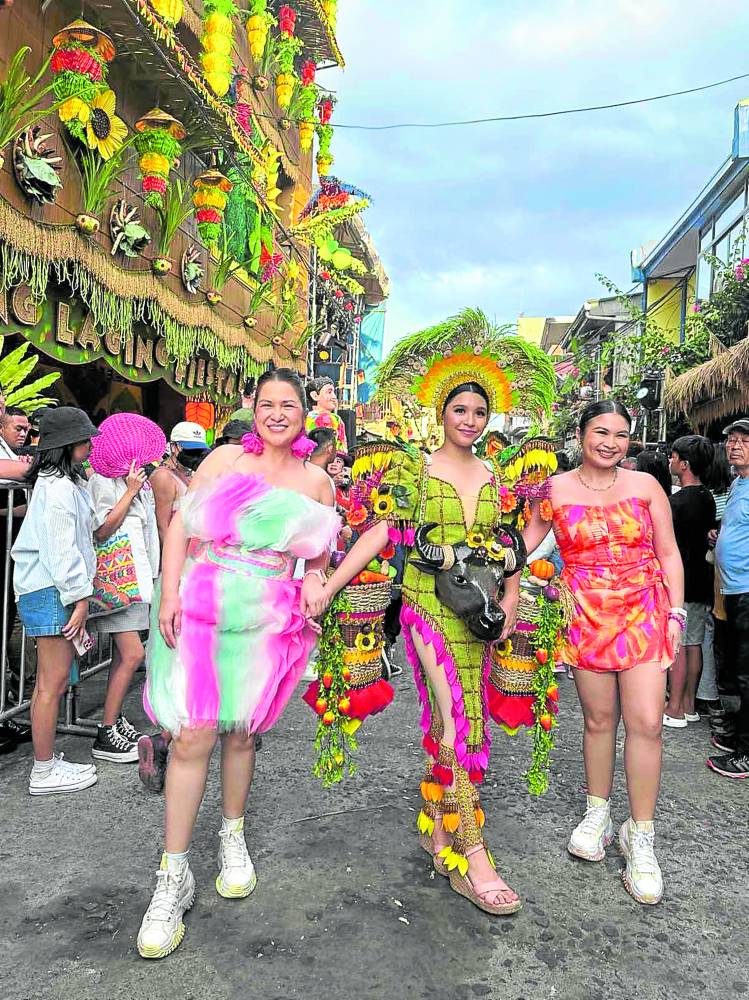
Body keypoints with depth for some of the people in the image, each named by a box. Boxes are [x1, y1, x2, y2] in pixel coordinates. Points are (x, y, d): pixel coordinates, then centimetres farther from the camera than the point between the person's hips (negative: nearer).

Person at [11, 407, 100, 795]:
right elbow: (62, 548, -19)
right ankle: (44, 773, 5)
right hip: (50, 590, -10)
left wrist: (81, 596, 18)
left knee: (54, 680, 13)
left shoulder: (65, 481, 18)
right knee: (53, 681, -4)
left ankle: (47, 759, 22)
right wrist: (80, 597, -16)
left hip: (53, 590, 10)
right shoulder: (59, 487, -14)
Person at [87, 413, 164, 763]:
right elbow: (102, 531, -16)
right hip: (117, 575, -8)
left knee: (123, 654, 11)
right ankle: (105, 735, -1)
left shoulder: (136, 479, 16)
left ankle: (115, 721, 20)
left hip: (137, 573, 8)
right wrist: (130, 492, -15)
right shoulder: (103, 479, -8)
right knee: (133, 654, -11)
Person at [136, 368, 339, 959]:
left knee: (240, 730, 12)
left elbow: (317, 555, 20)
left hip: (268, 618, 2)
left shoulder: (316, 481, 11)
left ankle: (233, 837, 35)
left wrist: (314, 580, -2)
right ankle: (175, 876, 9)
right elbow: (181, 524, 1)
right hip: (202, 605, -1)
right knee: (193, 736, -5)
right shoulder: (226, 458, 6)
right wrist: (170, 593, -9)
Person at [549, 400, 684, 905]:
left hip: (644, 613, 0)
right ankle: (598, 811, 29)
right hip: (586, 617, 0)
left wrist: (676, 612, 3)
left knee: (646, 723, -6)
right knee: (599, 719, 7)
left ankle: (641, 835, 10)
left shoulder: (646, 485, 5)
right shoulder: (555, 490, 3)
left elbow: (668, 554, 9)